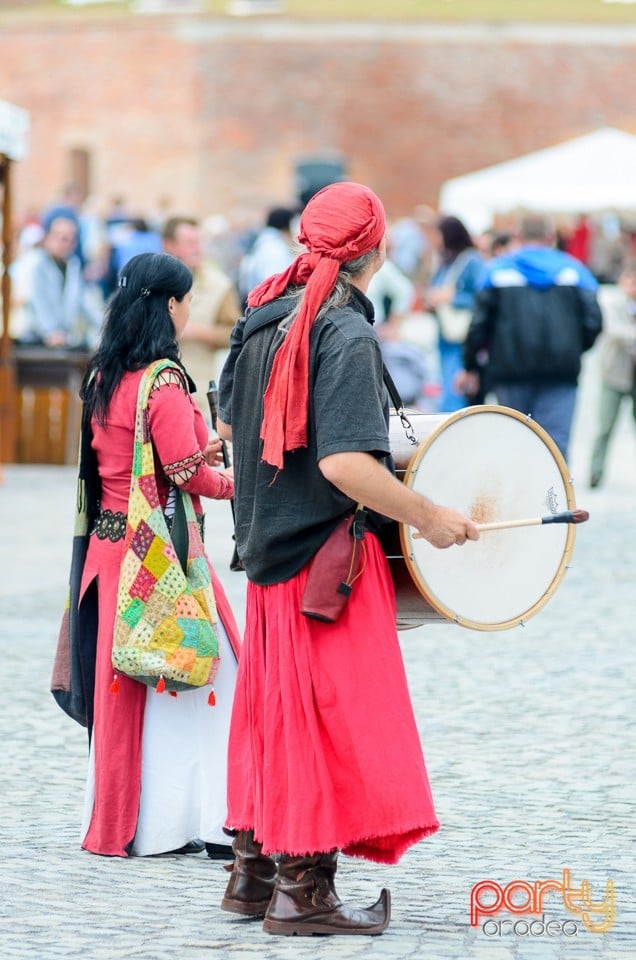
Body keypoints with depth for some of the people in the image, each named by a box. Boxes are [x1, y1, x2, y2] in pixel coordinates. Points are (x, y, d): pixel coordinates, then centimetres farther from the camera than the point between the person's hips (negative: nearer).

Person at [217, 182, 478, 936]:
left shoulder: (264, 316, 7)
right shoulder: (346, 334, -19)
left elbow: (229, 424, 19)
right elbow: (345, 463, -26)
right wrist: (427, 517, -17)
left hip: (269, 547, 9)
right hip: (327, 555, -9)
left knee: (273, 713, 17)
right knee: (332, 718, -2)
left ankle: (254, 871, 23)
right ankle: (303, 893, 1)